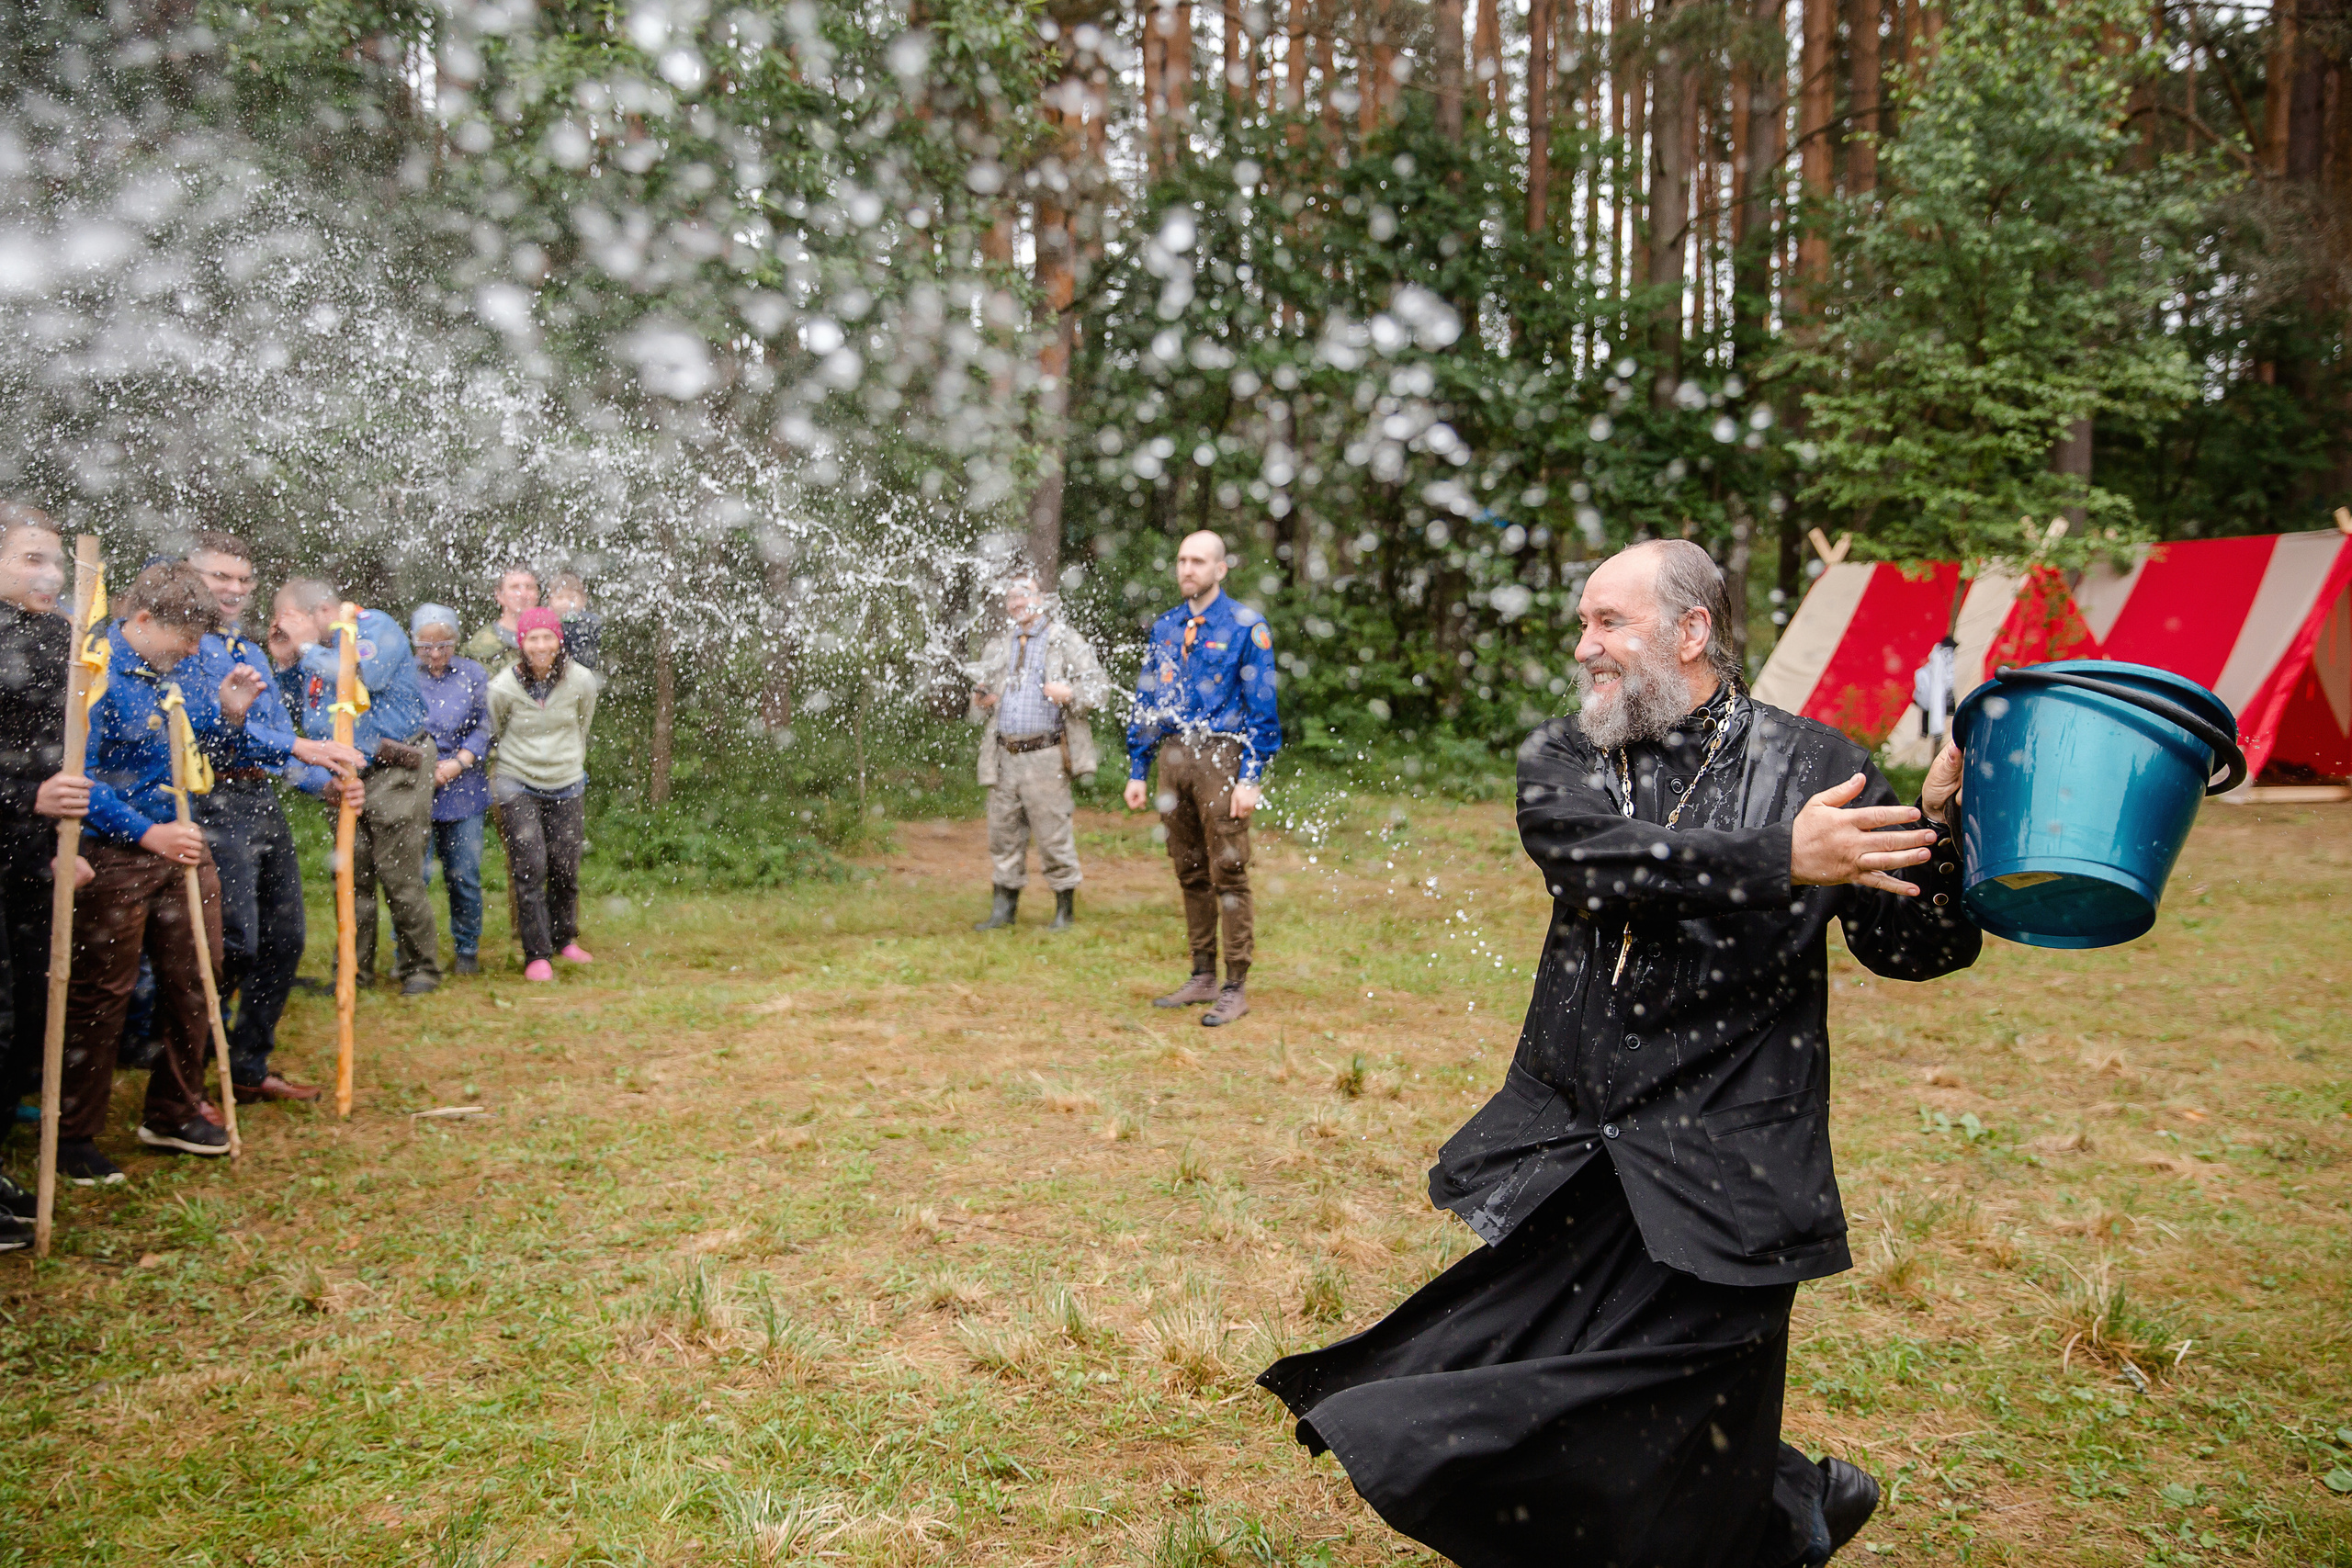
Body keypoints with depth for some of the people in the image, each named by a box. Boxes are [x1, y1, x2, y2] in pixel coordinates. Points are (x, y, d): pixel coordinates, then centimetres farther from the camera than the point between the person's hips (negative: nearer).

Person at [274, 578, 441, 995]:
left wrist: (307, 648, -12)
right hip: (344, 778, 7)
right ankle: (355, 969, 18)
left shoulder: (375, 626, -6)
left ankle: (420, 968, 7)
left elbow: (364, 676, -25)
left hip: (393, 773, -7)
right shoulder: (319, 647, 15)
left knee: (400, 876, -5)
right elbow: (295, 708, 23)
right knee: (351, 879, 8)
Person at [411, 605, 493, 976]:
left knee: (464, 874, 4)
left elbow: (483, 727, 4)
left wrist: (457, 763, -10)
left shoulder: (473, 674, 7)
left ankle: (467, 949, 20)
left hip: (463, 789, 1)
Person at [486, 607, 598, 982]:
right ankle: (537, 954, -2)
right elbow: (492, 736, 4)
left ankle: (564, 938, 29)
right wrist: (514, 762, 12)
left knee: (565, 867, 6)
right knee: (529, 867, -10)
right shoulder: (503, 687, -14)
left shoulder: (581, 681, -7)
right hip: (517, 785, -2)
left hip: (567, 785, 3)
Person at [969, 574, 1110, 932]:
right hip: (1005, 755, 5)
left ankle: (1065, 909, 9)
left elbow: (1099, 685, -1)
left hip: (1046, 757, -5)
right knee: (1002, 832, 8)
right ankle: (1005, 907, 20)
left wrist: (1070, 693, -21)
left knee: (1053, 833, -3)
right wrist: (980, 697, 9)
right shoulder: (997, 647, 19)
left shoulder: (1064, 640, 2)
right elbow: (985, 688, 32)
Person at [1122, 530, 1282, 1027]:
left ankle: (1236, 988, 1)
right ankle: (1202, 977, 21)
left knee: (1228, 872, -5)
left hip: (1221, 757, -6)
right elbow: (1145, 701, 17)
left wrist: (1250, 778, -13)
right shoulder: (1165, 627, 14)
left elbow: (1262, 706, -6)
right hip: (1173, 756, 6)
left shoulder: (1246, 626, -2)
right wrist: (1137, 771, 12)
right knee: (1190, 873, 11)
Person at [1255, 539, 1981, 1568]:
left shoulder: (1810, 767, -2)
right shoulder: (1559, 759, 5)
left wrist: (1941, 823, -19)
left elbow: (1917, 949, -2)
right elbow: (1592, 859, -16)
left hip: (1715, 1177, -4)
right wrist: (1775, 861, -27)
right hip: (1565, 1162, 5)